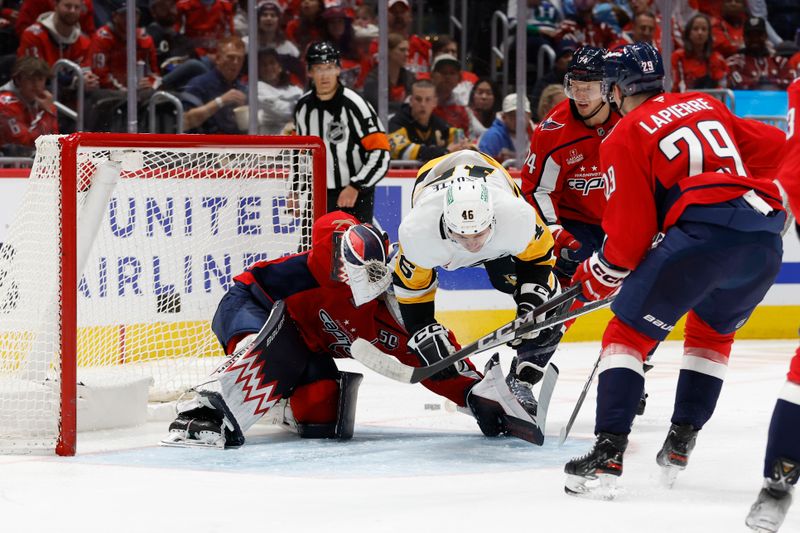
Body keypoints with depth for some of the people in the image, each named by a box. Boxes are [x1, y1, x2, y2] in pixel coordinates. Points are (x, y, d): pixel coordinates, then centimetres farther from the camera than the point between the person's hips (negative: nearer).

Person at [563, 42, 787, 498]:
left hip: (702, 233, -6)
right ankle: (680, 444, 25)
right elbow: (775, 147, 23)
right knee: (713, 331, 30)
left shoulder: (623, 139, 8)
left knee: (628, 332, 5)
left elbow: (631, 233, 3)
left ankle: (607, 456, -7)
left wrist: (600, 277, 19)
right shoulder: (707, 106, 26)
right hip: (766, 239, 6)